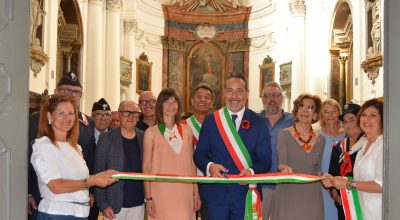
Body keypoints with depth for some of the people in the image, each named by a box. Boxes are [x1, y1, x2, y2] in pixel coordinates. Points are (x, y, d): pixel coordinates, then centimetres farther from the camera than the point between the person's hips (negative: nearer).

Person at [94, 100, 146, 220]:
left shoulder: (144, 138, 4)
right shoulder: (106, 138, -2)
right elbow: (98, 173, -3)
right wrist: (103, 205, -8)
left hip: (138, 205, 2)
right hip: (114, 205, -2)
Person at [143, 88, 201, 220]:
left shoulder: (187, 131, 8)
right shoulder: (151, 132, -1)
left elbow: (191, 163, 11)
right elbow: (146, 167, -2)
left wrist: (196, 193, 8)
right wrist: (148, 198, -7)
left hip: (184, 194, 3)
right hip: (161, 193, -3)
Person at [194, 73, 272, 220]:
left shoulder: (258, 122, 1)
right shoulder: (211, 120, 4)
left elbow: (265, 160, -1)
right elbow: (199, 154, 3)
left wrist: (251, 171, -22)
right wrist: (210, 166, -18)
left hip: (246, 195, -1)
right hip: (216, 193, 1)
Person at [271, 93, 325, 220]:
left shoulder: (321, 139, 9)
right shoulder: (285, 134, -1)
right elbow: (281, 163, -8)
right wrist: (285, 168, -28)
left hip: (312, 195, 3)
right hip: (288, 193, -3)